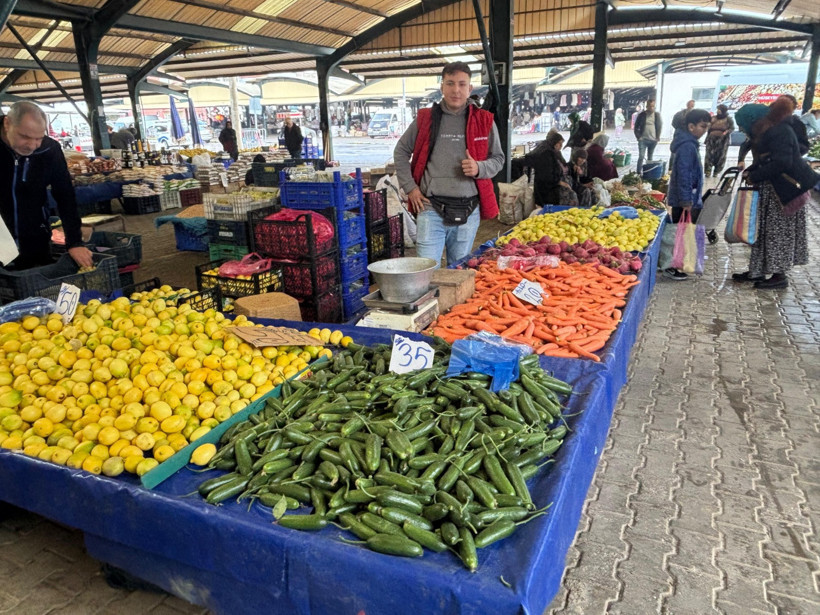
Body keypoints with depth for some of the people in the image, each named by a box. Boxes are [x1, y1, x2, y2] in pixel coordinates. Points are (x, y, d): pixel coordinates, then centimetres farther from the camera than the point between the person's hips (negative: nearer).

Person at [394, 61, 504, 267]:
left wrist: (479, 168, -9)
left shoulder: (484, 120, 5)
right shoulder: (425, 118, 4)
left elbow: (498, 159, 12)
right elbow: (400, 152, 13)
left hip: (468, 211, 2)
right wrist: (410, 187, 4)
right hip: (431, 208, -1)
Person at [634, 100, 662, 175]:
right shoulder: (642, 115, -1)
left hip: (653, 140, 2)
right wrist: (638, 136, -6)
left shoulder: (657, 115, 5)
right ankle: (638, 173, -7)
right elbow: (636, 126, 3)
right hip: (643, 139, -2)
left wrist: (658, 137, 2)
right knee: (641, 157, -11)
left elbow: (660, 126, 10)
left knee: (650, 158, 10)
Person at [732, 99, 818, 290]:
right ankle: (757, 271, 19)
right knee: (764, 231, 11)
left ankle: (780, 276, 8)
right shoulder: (765, 132, 10)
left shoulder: (779, 132, -19)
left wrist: (755, 176, -17)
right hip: (770, 190, 9)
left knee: (779, 233, -2)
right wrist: (750, 171, 2)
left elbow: (781, 163, -26)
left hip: (784, 190, -9)